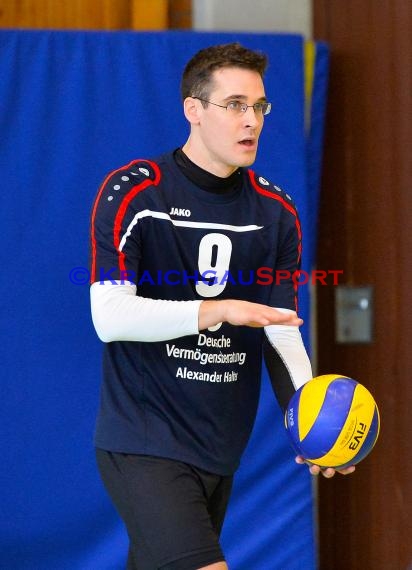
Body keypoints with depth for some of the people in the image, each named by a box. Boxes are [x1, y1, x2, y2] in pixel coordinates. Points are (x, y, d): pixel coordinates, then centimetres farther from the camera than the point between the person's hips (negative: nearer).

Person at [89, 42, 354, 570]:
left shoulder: (276, 212, 6)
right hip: (142, 442, -6)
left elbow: (281, 333, 5)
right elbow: (110, 317, -18)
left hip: (220, 450, 6)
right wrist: (218, 310, -29)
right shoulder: (131, 193, -9)